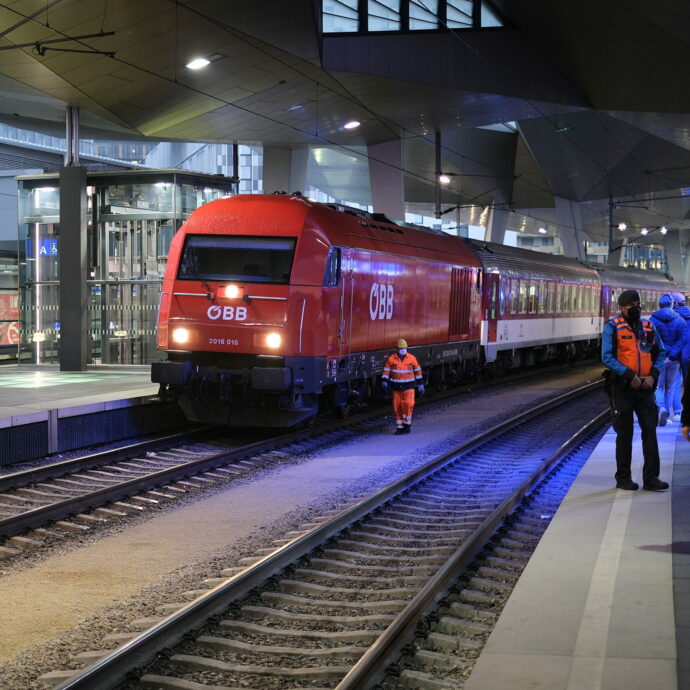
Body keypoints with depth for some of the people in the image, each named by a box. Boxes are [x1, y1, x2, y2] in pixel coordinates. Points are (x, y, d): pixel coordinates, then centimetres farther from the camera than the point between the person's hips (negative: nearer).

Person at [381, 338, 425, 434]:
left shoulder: (412, 358, -4)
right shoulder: (391, 359, -4)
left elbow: (418, 371, 6)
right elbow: (386, 371, -1)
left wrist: (420, 384, 9)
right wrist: (384, 382, -16)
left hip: (409, 386, -1)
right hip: (396, 386, 1)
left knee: (408, 404, -18)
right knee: (397, 407, 2)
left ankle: (407, 423, 0)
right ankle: (399, 427, 14)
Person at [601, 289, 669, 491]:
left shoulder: (648, 327, 9)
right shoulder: (612, 327, -5)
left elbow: (661, 353, 12)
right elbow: (607, 357, -12)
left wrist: (653, 375, -5)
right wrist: (630, 376, -19)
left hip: (645, 387, 4)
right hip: (622, 387, -4)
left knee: (650, 430, 0)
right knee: (625, 434, 3)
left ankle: (651, 478, 4)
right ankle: (623, 478, 14)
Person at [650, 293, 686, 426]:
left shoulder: (653, 320, -3)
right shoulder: (680, 320, 0)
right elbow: (683, 339, -9)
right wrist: (672, 354, -12)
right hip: (674, 360, 2)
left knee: (658, 387, 4)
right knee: (670, 388, 12)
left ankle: (661, 408, -21)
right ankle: (668, 413, 11)